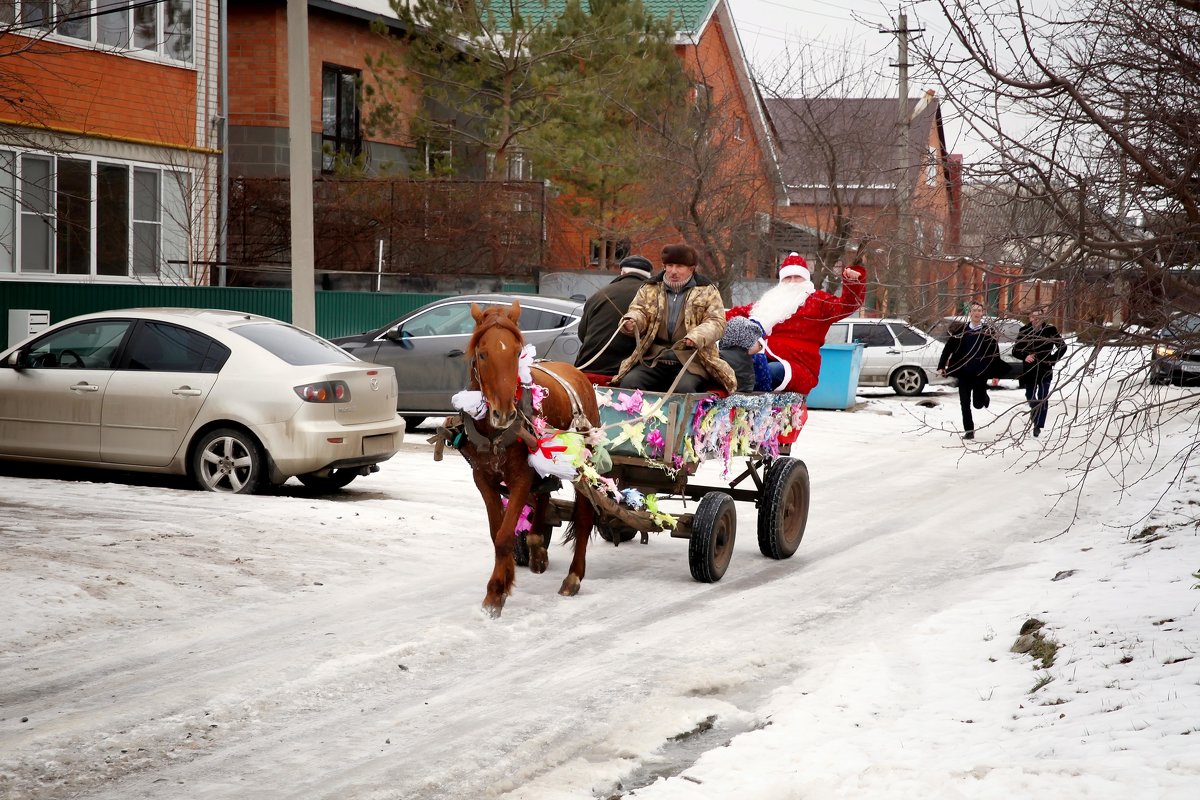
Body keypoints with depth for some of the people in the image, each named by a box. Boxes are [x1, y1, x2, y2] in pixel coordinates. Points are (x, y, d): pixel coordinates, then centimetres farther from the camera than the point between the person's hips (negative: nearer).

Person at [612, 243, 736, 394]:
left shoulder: (706, 291, 8)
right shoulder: (650, 289, 16)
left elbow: (716, 322, -1)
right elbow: (638, 310, 10)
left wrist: (697, 337, -23)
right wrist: (632, 321, -17)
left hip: (691, 361, -3)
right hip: (653, 360, 3)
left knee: (684, 388, -33)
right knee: (628, 382, -24)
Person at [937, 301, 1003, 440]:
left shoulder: (988, 332, 0)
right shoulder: (961, 330, 2)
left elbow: (995, 353, 2)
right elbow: (948, 348, 2)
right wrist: (941, 366, -5)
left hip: (980, 373, -1)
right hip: (963, 373, 1)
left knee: (978, 403, 1)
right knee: (965, 403, 2)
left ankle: (984, 397, 36)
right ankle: (969, 430, 13)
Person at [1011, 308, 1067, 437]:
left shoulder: (1050, 330, -4)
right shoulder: (1024, 331, -1)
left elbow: (1062, 347, 7)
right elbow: (1015, 351, 4)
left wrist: (1053, 359, -3)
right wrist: (1025, 356, -15)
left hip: (1045, 370, -2)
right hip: (1029, 370, 2)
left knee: (1042, 398, -7)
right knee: (1030, 397, 14)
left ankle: (1038, 424, -3)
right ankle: (1036, 417, 39)